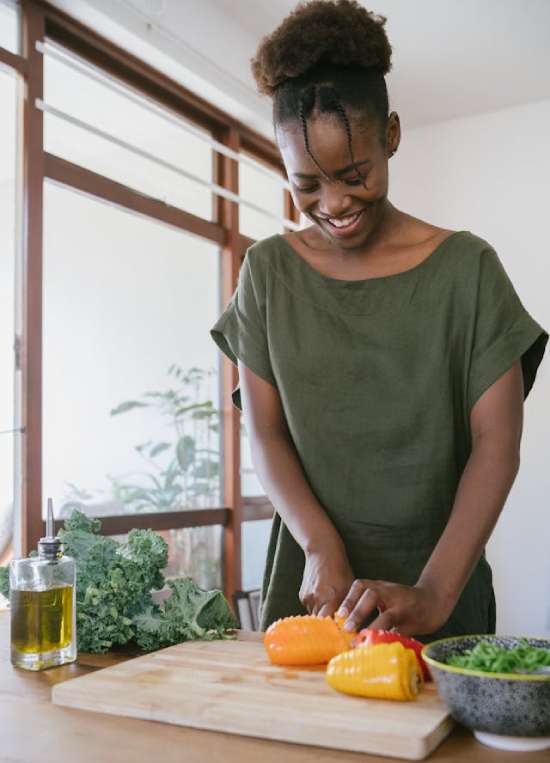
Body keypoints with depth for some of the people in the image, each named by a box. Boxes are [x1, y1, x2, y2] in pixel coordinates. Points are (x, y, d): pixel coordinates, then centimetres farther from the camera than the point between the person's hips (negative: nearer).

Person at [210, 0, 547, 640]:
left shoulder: (465, 268, -6)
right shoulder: (268, 271, 1)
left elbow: (496, 443, -12)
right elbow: (264, 432, -2)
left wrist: (434, 594, -24)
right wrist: (321, 546, -18)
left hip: (440, 578, -1)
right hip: (311, 576, 2)